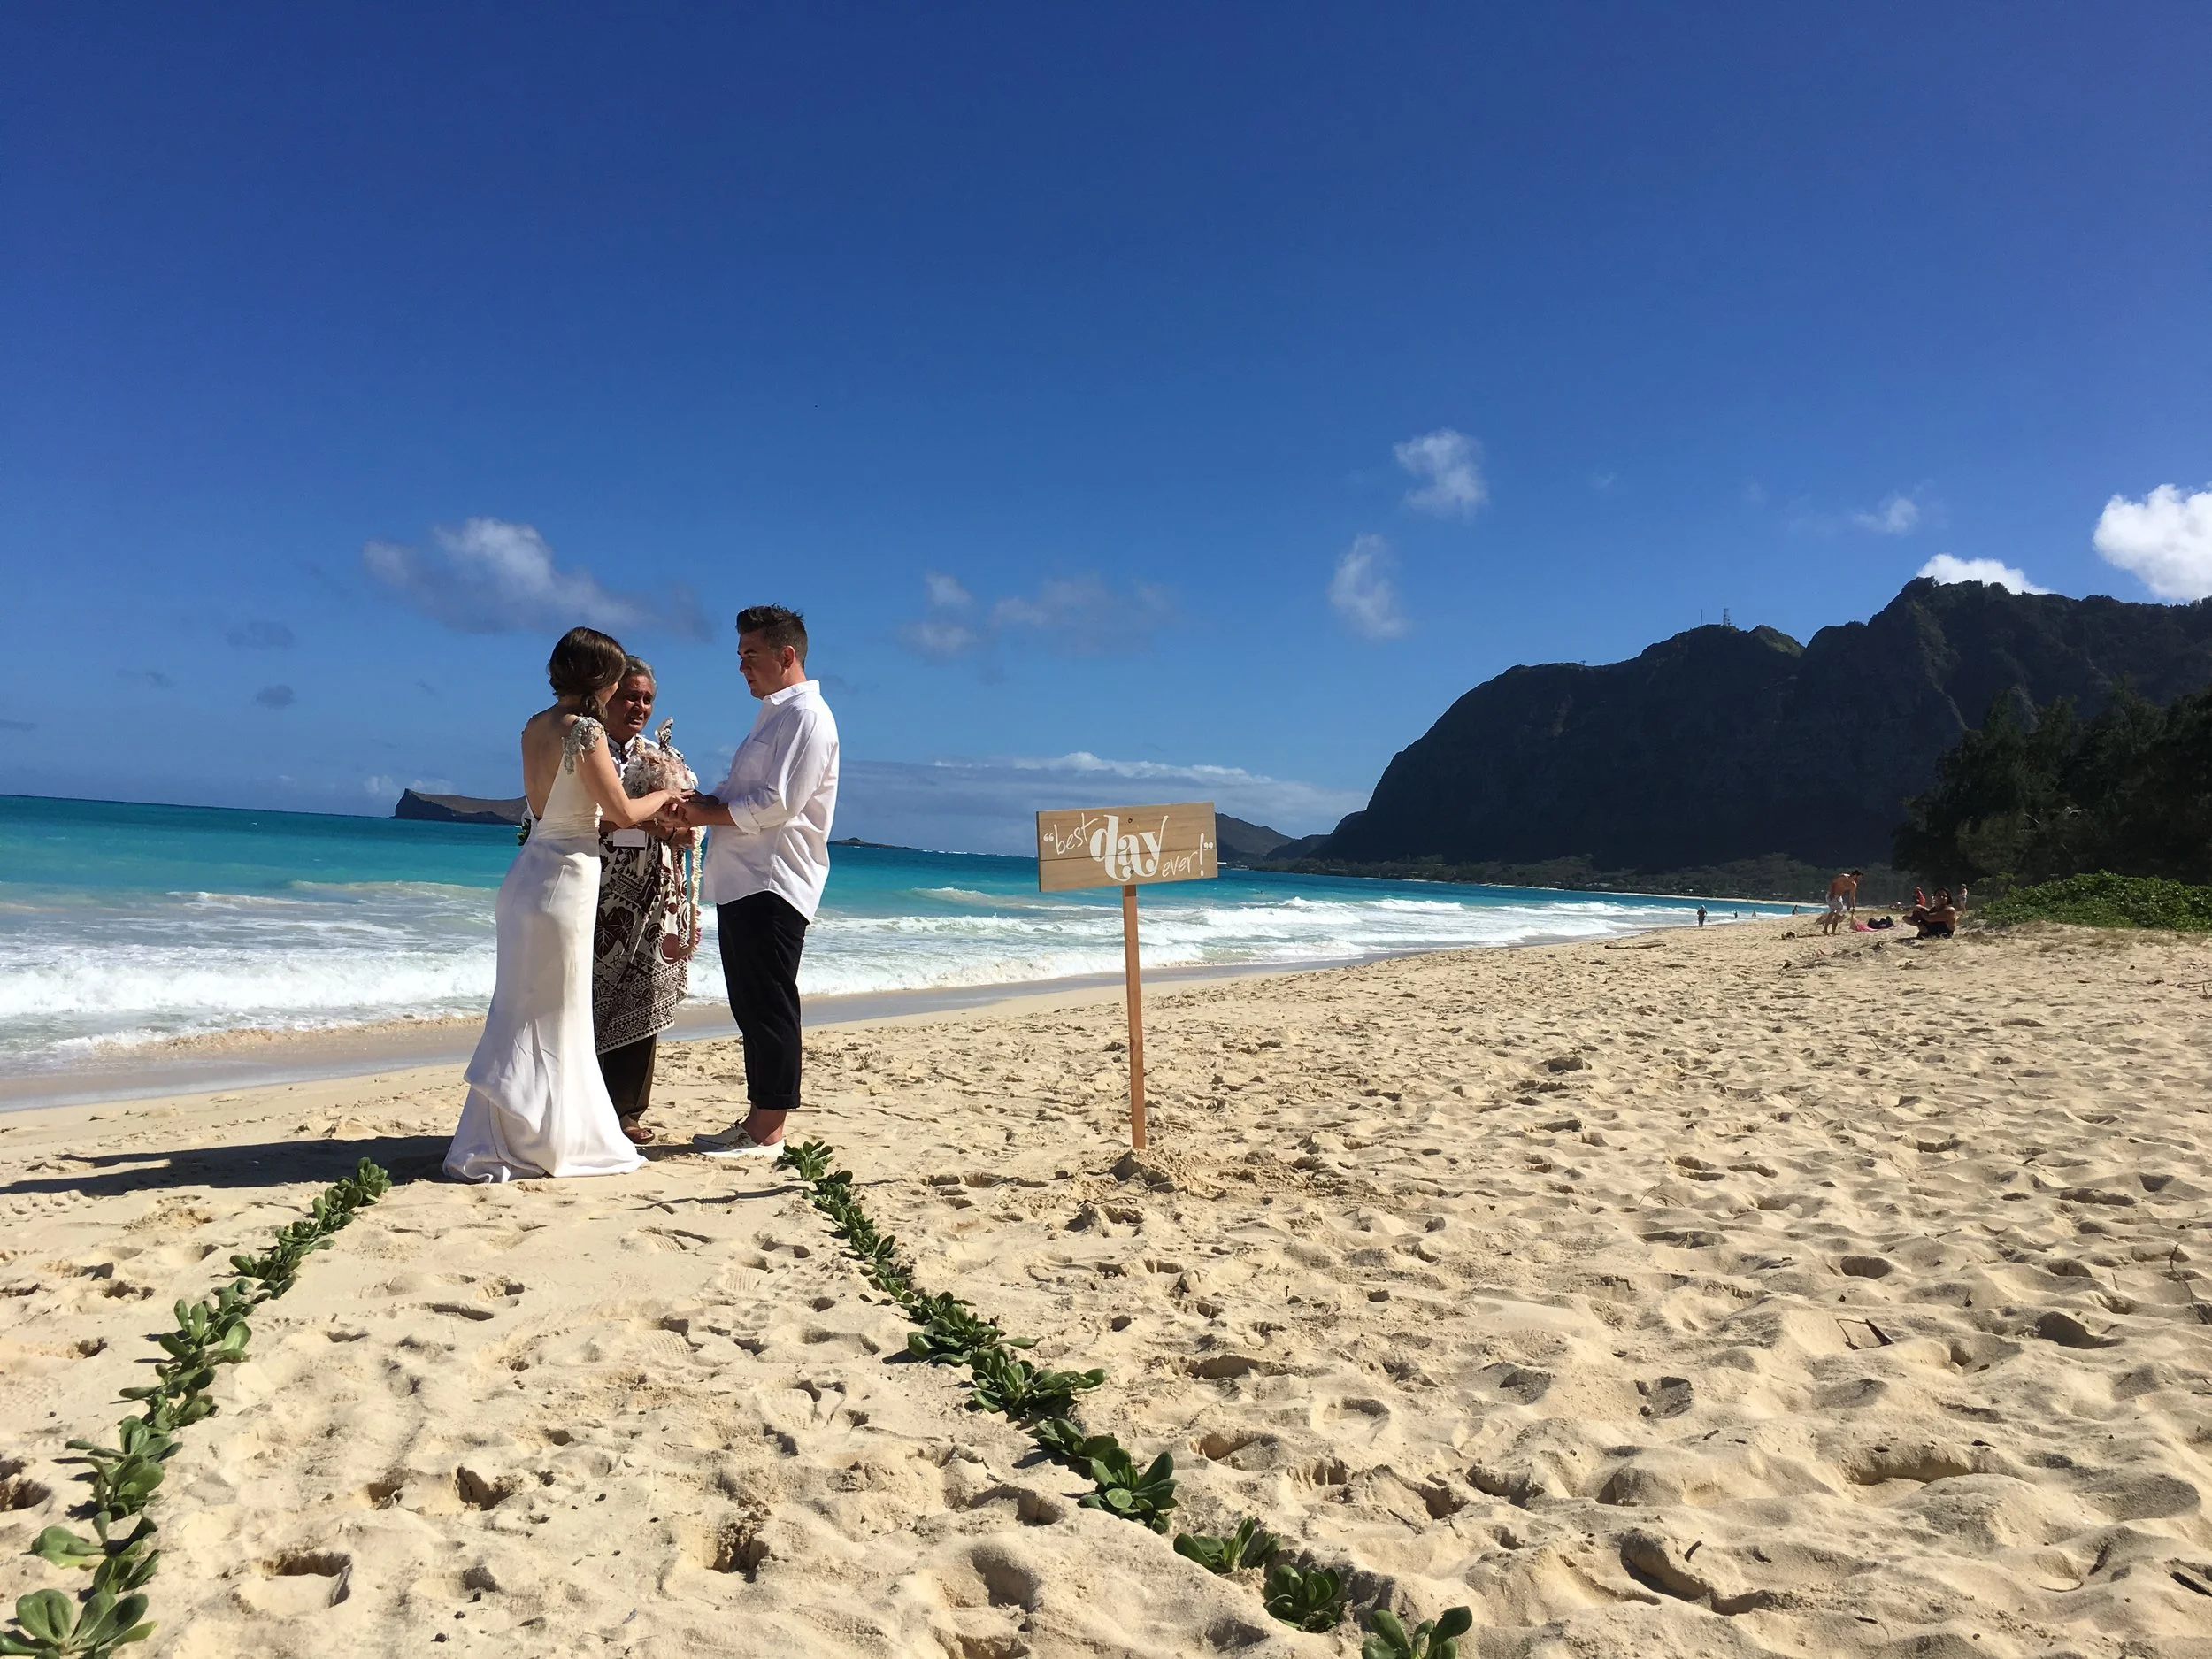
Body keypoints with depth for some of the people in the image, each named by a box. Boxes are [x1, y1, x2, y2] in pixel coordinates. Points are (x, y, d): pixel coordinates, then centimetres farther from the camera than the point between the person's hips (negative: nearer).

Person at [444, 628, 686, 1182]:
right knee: (543, 1020, 0)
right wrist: (664, 796, 8)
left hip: (532, 871, 9)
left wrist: (603, 819, 22)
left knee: (526, 1013, 13)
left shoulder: (535, 726, 9)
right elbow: (622, 812, -11)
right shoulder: (585, 730, -15)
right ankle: (484, 1154, 6)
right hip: (565, 879, -9)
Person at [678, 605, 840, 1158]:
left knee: (769, 1009, -5)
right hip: (741, 882, 10)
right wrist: (697, 802, 3)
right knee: (751, 1009, 13)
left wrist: (709, 813, -11)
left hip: (773, 885, -10)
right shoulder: (773, 714, 21)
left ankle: (768, 1134, 2)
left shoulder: (807, 716, -10)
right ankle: (755, 1123, 21)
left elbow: (780, 803, -19)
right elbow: (741, 794, 22)